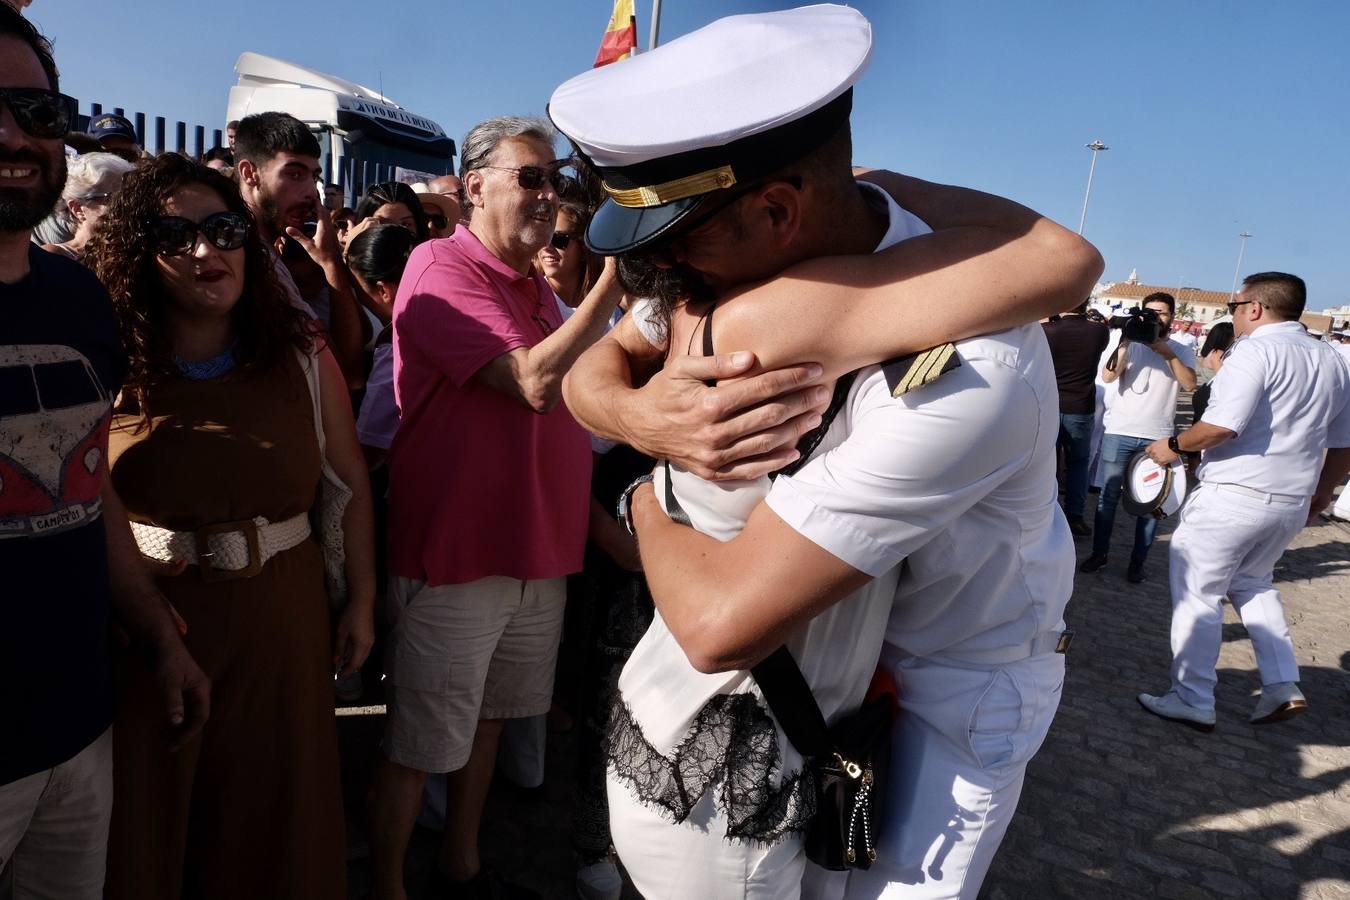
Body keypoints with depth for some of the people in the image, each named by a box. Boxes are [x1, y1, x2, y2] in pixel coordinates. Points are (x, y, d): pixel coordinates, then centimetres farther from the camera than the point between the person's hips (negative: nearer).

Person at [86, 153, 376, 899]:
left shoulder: (301, 353, -2)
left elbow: (351, 483, 2)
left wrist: (361, 602, 3)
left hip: (282, 617, 1)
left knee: (277, 820, 17)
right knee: (145, 825, 16)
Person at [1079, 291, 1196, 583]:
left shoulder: (1181, 352, 9)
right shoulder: (1130, 344, 5)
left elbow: (1189, 384, -8)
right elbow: (1107, 376, -10)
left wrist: (1167, 352, -13)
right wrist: (1126, 342, -15)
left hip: (1159, 437, 1)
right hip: (1119, 433, -1)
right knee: (1108, 496, 4)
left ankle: (1138, 561, 12)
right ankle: (1099, 553, 14)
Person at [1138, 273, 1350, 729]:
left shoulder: (1256, 350, -13)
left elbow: (1222, 426, -24)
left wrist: (1173, 446, -8)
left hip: (1233, 497, -8)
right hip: (1291, 503, 8)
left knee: (1197, 595, 3)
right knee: (1254, 584, 27)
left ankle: (1192, 701, 9)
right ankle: (1282, 687, 20)